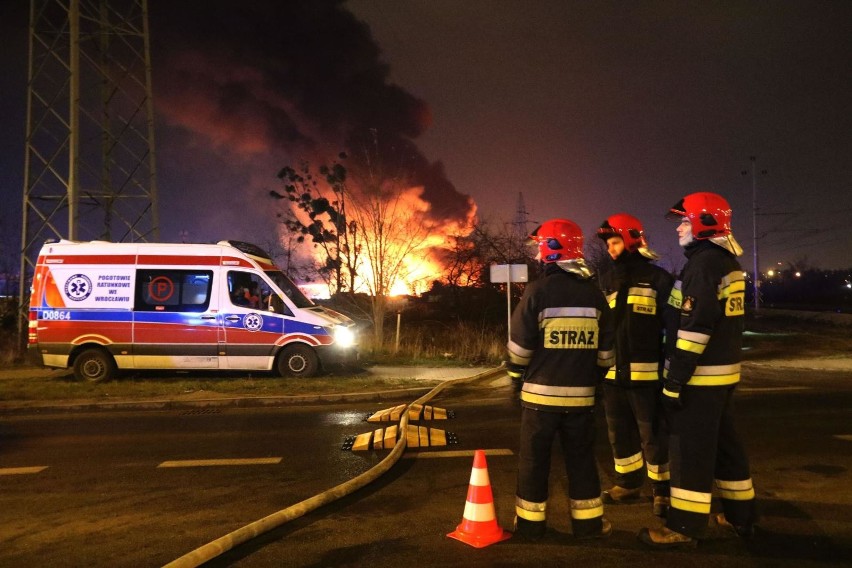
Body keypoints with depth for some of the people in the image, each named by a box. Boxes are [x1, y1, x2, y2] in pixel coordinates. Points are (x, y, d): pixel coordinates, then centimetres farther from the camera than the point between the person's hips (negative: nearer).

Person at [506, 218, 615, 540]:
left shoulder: (538, 291, -13)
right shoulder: (594, 294, 3)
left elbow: (520, 345, -9)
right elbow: (605, 350, 9)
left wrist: (516, 375, 7)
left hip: (541, 393, -4)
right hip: (580, 395, 4)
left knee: (534, 460, 9)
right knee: (581, 459, 16)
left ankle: (530, 523, 19)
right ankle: (588, 523, 24)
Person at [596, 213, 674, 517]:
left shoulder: (657, 278, -4)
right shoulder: (606, 281, 12)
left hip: (646, 372, -6)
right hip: (613, 373, 6)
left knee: (652, 434, 4)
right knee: (619, 433, 16)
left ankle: (662, 490, 19)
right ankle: (628, 484, 32)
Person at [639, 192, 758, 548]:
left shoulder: (703, 264, -17)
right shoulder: (728, 263, 14)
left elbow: (696, 328, -23)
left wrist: (674, 381, -20)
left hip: (701, 375, -10)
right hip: (723, 371, 10)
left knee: (690, 450, -2)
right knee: (724, 444, 18)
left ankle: (685, 527, 6)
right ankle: (740, 516, 30)